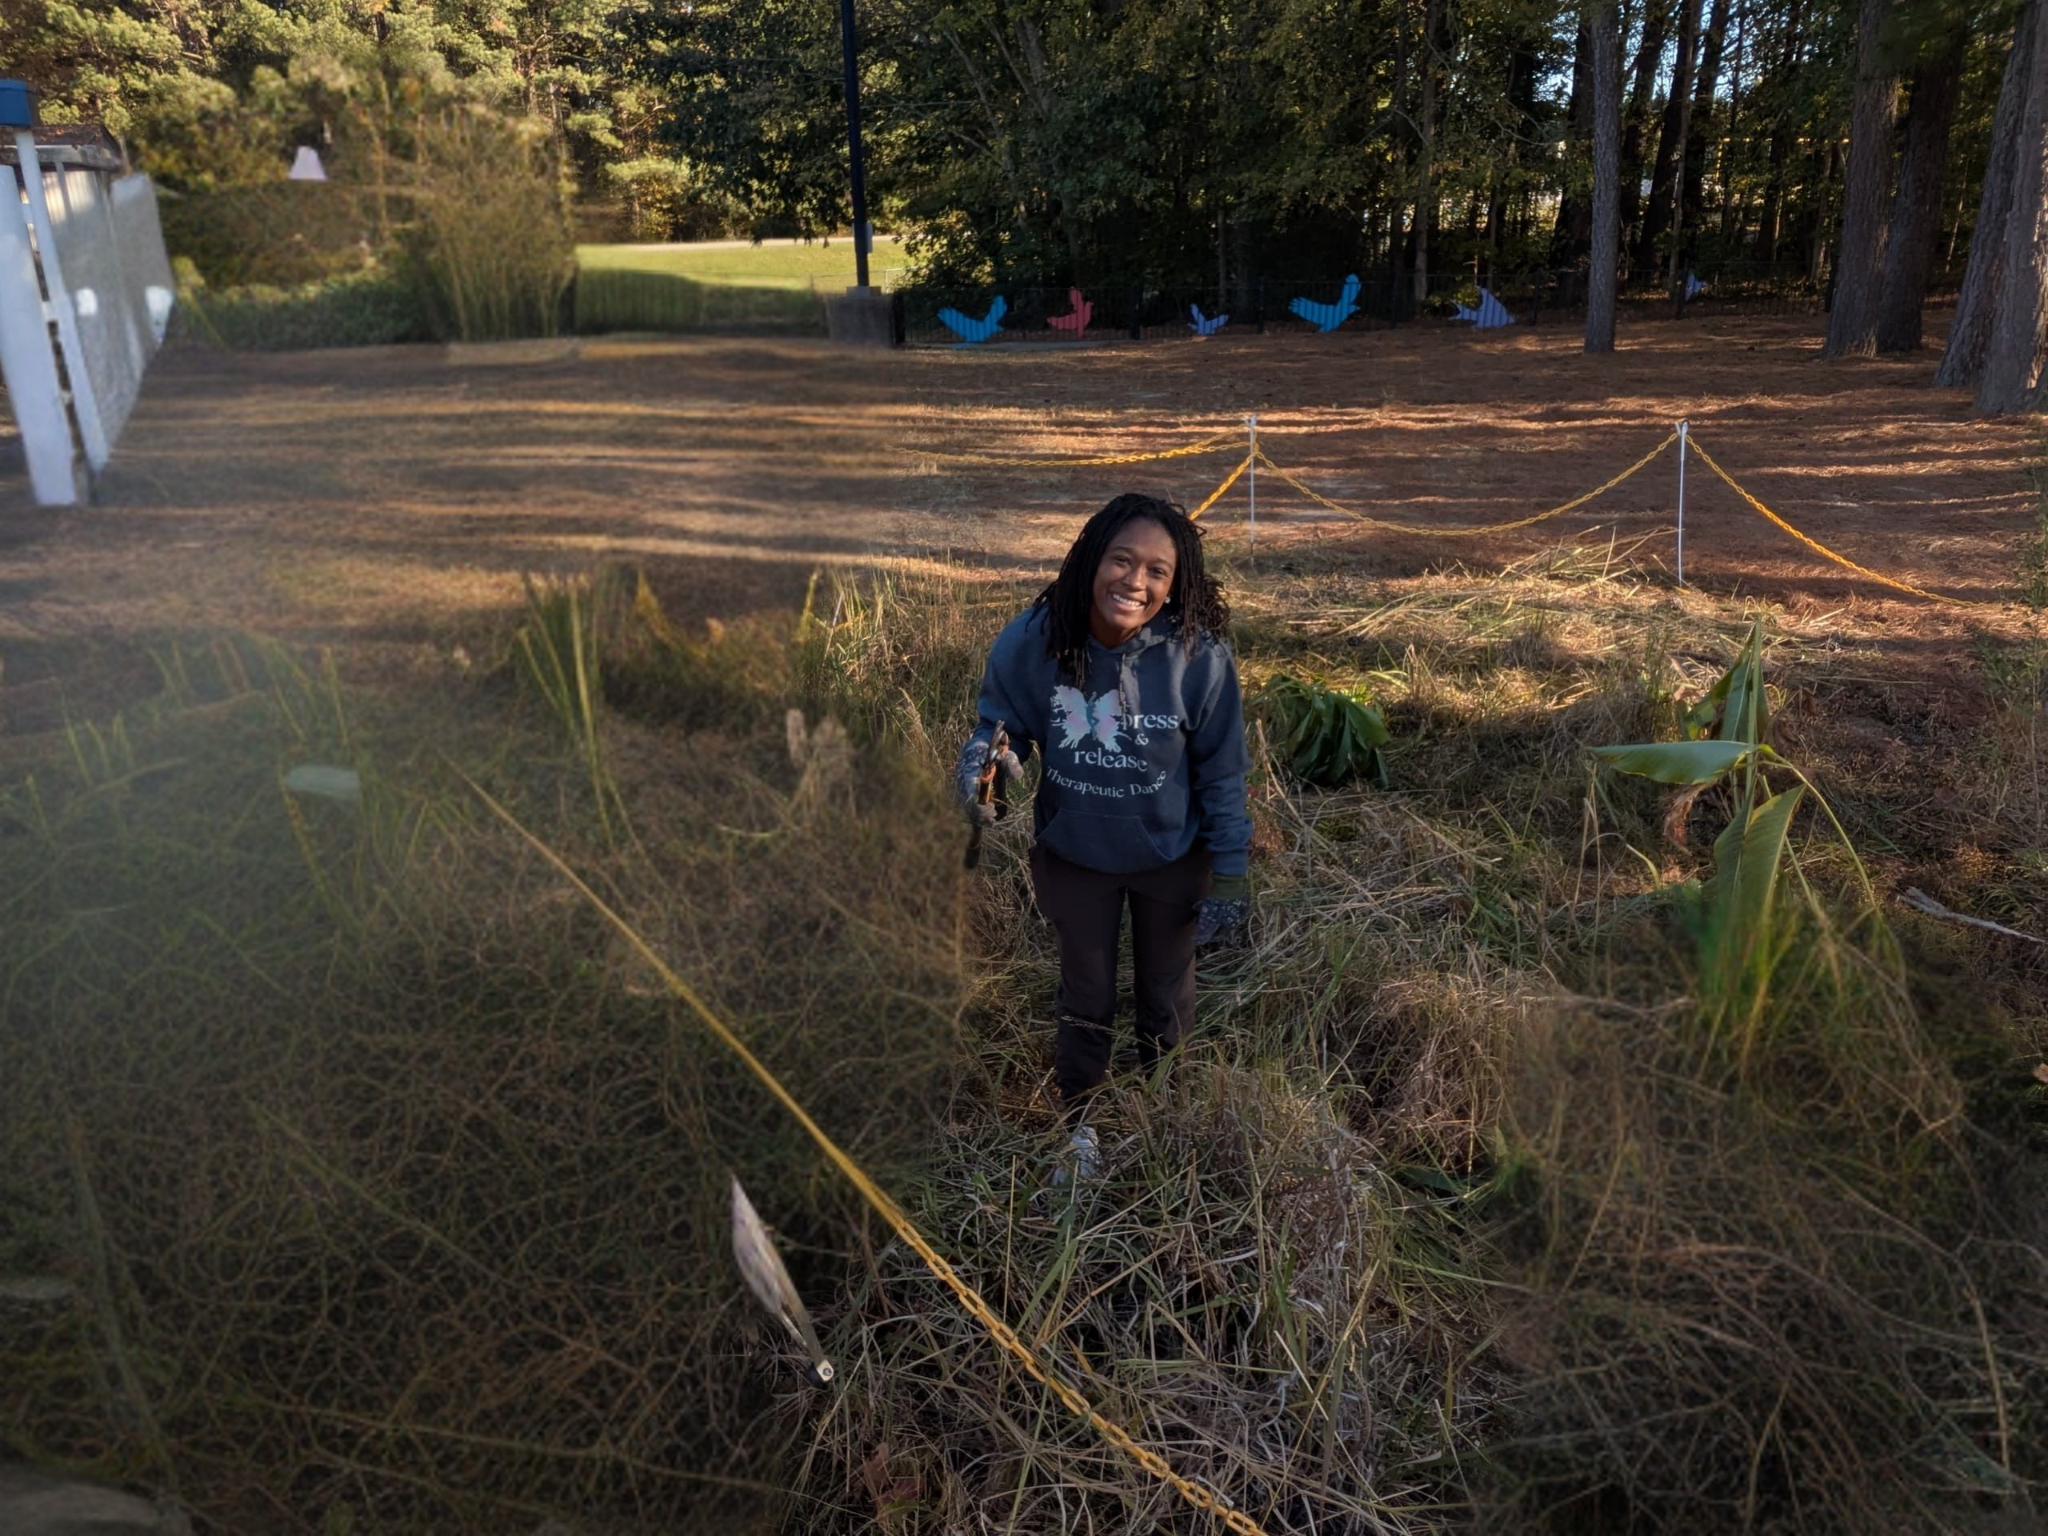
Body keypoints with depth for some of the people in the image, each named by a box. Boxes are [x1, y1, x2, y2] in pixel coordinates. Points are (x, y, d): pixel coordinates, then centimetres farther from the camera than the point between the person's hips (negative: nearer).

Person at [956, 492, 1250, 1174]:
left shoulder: (1199, 657, -26)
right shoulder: (1030, 643, -24)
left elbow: (1221, 773, -14)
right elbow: (1000, 723, -8)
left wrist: (1229, 874, -10)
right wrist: (980, 761, -31)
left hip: (1171, 860, 0)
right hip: (1074, 858, 1)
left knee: (1166, 1000, 24)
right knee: (1085, 1001, 22)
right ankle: (1079, 1128, 47)